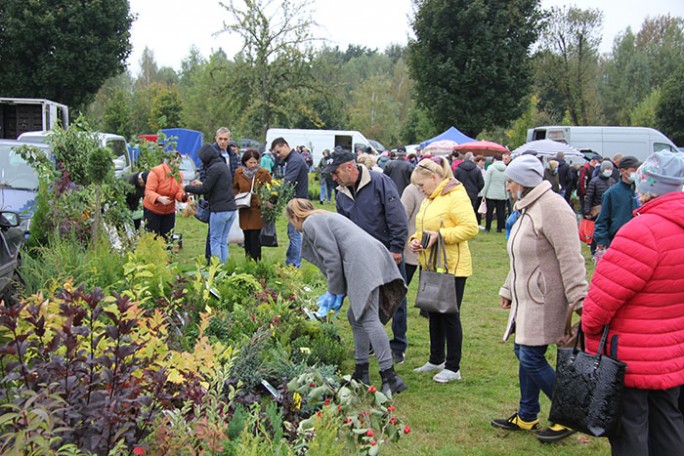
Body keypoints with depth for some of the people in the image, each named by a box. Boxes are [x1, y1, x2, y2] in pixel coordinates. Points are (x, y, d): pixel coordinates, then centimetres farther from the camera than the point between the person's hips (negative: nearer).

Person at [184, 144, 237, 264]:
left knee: (215, 241, 0)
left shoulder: (214, 168, -12)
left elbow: (204, 190, -11)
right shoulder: (223, 165, 15)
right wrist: (202, 184, 25)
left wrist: (187, 187, 2)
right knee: (223, 241, 12)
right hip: (231, 209, 8)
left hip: (219, 210, -8)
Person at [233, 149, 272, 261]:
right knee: (247, 238, 11)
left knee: (255, 238, -9)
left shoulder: (264, 173, -5)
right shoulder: (239, 172, 4)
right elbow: (235, 188, 19)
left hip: (258, 210, -3)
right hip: (244, 211, 3)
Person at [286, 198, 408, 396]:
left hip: (363, 264, -10)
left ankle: (390, 377, -21)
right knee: (356, 317, 16)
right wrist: (335, 291, 32)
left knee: (369, 319, -15)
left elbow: (332, 258, -6)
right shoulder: (326, 217, 33)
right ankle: (361, 373, 20)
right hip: (374, 257, 10)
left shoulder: (310, 224, 3)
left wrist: (335, 291, 4)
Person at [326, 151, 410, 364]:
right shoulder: (341, 195, 4)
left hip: (390, 253, -5)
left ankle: (398, 346, 15)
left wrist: (396, 248, -19)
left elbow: (397, 216, -17)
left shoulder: (380, 182, -15)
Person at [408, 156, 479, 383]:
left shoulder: (456, 195, -14)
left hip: (452, 267, -9)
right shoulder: (429, 199, 15)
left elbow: (471, 228, -22)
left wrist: (440, 235, -26)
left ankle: (453, 368, 10)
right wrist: (415, 240, 4)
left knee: (450, 315, -1)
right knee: (434, 314, 17)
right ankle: (436, 360, 30)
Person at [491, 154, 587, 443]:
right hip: (527, 298, 10)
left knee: (532, 358, -8)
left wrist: (579, 300, -27)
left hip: (545, 300, -10)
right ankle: (527, 417, 28)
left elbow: (570, 258, -24)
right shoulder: (527, 208, 14)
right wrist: (508, 290, 25)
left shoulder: (551, 207, -19)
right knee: (524, 353, 14)